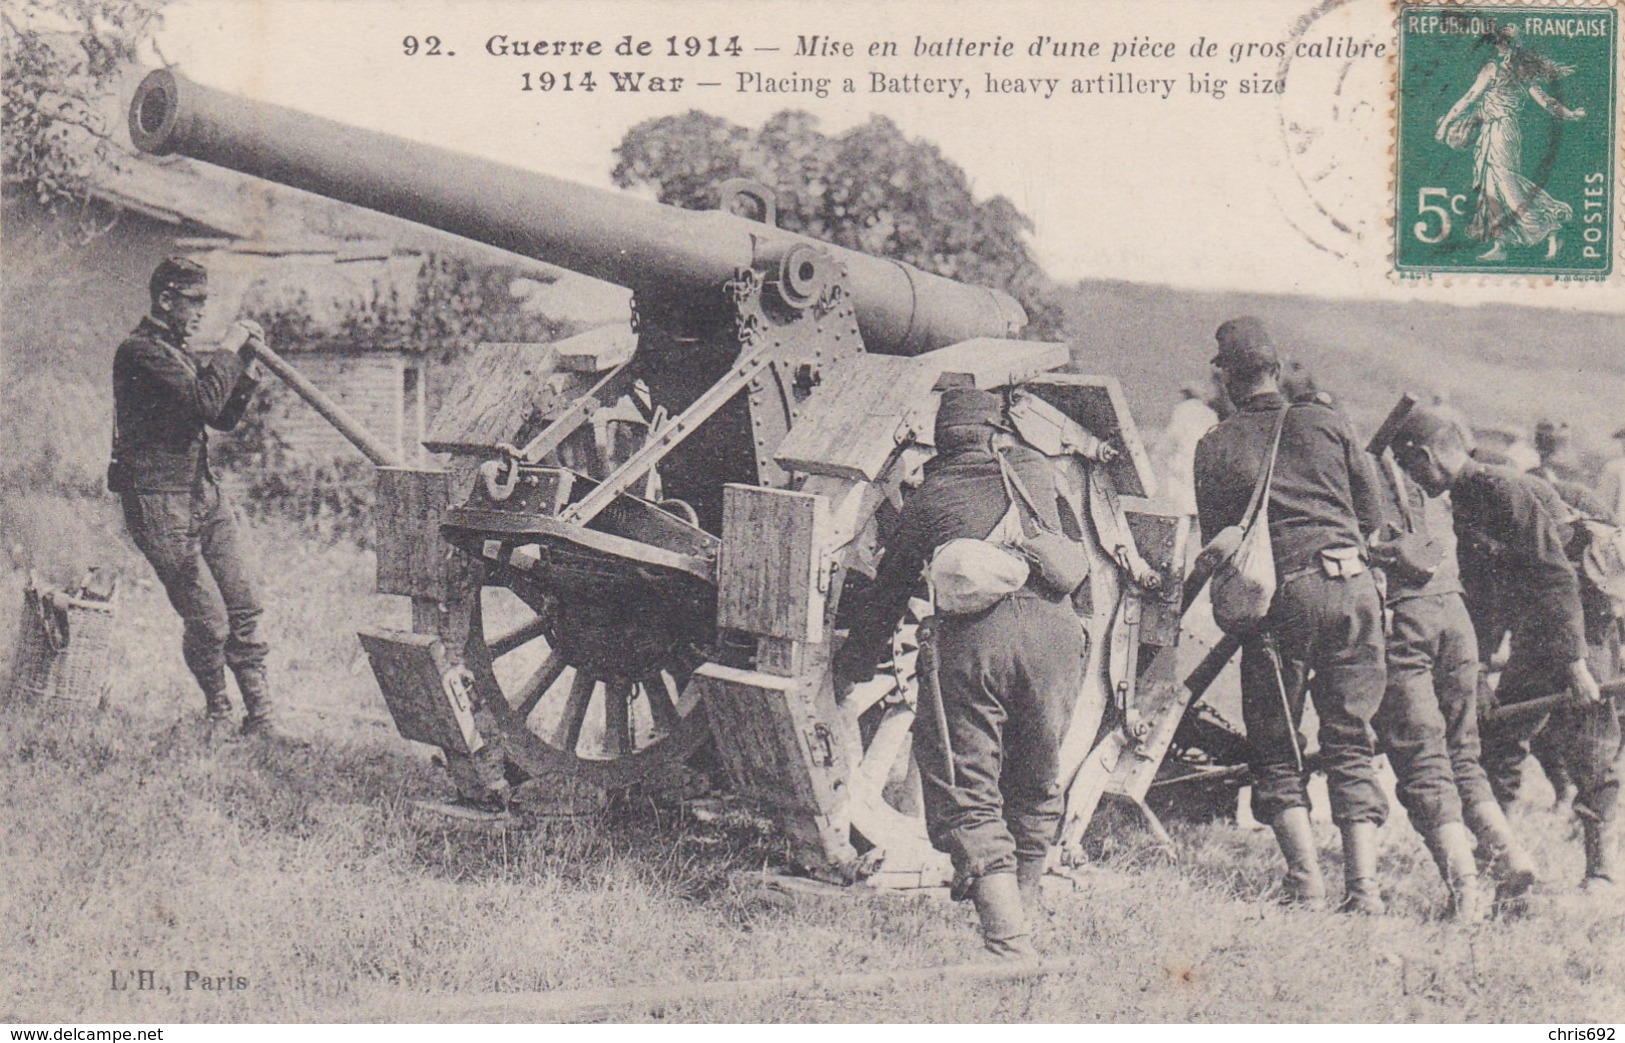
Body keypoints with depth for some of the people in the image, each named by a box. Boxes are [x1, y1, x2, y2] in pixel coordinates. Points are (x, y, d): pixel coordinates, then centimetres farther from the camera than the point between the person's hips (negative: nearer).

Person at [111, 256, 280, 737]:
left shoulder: (183, 351, 17)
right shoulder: (139, 351, -12)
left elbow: (223, 418, 20)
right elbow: (204, 401, -24)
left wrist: (247, 369, 7)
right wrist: (229, 350, -13)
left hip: (204, 493, 9)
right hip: (160, 503, -9)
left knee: (244, 607, 2)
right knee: (209, 620, -7)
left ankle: (261, 720, 6)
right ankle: (217, 713, 15)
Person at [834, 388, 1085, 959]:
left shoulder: (926, 498, 19)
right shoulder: (1033, 469, 22)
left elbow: (888, 594, 27)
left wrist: (853, 664, 41)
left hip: (971, 634, -2)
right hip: (1054, 627, 3)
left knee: (966, 794, -1)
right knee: (1035, 787, 18)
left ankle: (1008, 941, -12)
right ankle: (1021, 908, 29)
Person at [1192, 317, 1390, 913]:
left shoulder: (1216, 448, 6)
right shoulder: (1325, 422, 11)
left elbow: (1213, 542, 7)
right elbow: (1372, 515, 14)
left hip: (1281, 596, -2)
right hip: (1353, 584, 2)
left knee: (1277, 750, 9)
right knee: (1351, 744, 8)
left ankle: (1307, 884, 1)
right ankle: (1364, 887, 2)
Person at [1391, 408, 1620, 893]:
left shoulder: (1506, 491, -19)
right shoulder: (1466, 505, 11)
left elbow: (1557, 576, -25)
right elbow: (1480, 596, 18)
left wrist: (1575, 662, -29)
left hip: (1585, 628, -10)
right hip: (1534, 636, 10)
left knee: (1590, 756, -7)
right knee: (1499, 741, 8)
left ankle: (1602, 869, 1)